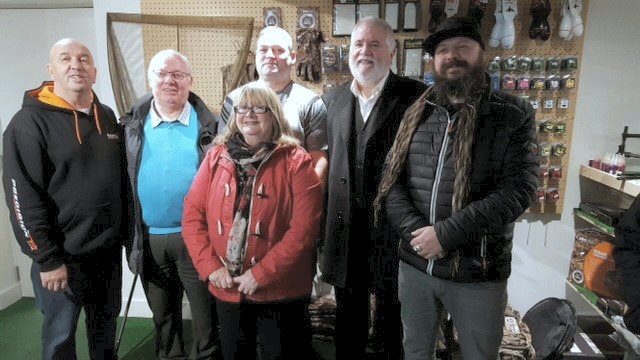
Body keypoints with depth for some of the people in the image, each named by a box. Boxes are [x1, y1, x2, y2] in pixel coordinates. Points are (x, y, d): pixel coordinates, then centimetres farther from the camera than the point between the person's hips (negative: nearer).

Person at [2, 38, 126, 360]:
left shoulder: (107, 117, 8)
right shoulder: (29, 122, -11)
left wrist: (124, 235, 10)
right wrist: (48, 259, -16)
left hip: (109, 251, 5)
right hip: (63, 256, -5)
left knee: (106, 328, 20)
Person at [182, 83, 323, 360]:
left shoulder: (296, 162, -10)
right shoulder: (216, 157, 2)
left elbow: (304, 228, -16)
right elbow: (192, 215, 1)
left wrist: (261, 274, -17)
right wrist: (210, 266, -9)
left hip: (279, 291, -3)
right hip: (227, 289, 4)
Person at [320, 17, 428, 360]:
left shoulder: (416, 96, -8)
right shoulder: (333, 99, 8)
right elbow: (327, 164, 11)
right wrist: (324, 225, 8)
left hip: (392, 228, -4)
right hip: (344, 229, 4)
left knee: (393, 315, 15)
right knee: (348, 315, 21)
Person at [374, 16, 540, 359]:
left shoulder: (515, 115, -6)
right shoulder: (416, 114, 5)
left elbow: (518, 189, -16)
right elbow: (391, 180, 2)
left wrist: (445, 235, -21)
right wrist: (415, 232, -15)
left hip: (478, 272, -3)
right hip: (414, 263, 3)